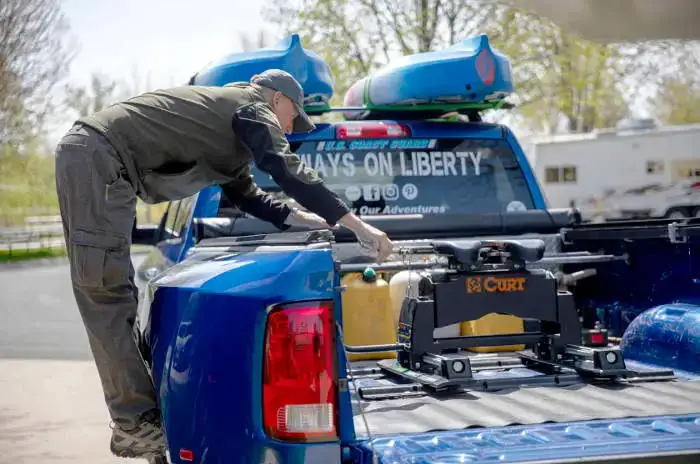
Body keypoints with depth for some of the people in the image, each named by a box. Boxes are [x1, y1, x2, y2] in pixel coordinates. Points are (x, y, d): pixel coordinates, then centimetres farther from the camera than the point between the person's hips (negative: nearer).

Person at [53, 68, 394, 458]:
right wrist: (358, 226, -10)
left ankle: (134, 419, 10)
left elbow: (246, 195, 34)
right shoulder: (252, 107, 1)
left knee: (110, 292, 8)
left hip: (85, 155, 11)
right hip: (99, 156, -11)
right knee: (107, 289, -12)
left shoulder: (229, 121, 29)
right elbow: (291, 173, -10)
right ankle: (135, 423, -12)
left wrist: (302, 218, 24)